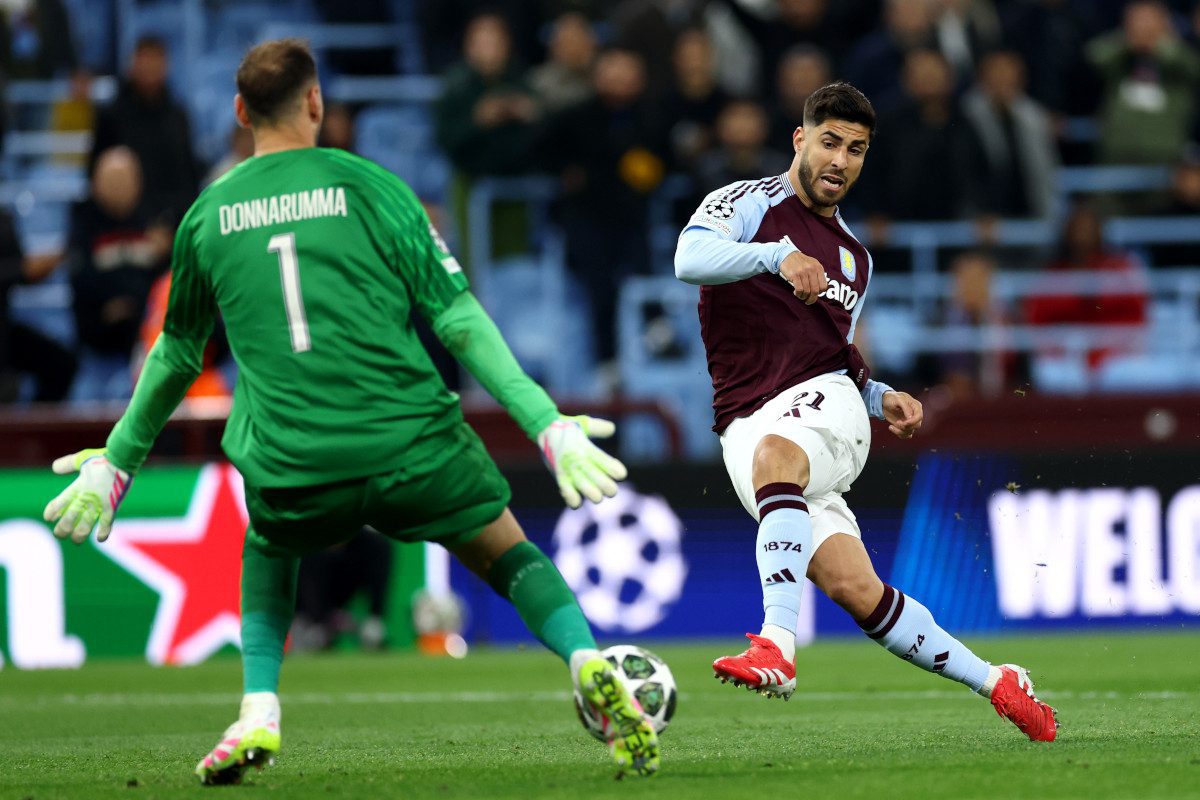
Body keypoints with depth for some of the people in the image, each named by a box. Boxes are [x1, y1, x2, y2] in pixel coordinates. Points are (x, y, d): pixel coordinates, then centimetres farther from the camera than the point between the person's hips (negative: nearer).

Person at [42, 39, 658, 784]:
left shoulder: (206, 217, 12)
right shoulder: (368, 185, 4)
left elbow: (177, 358, 22)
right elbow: (457, 318, 0)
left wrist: (118, 462, 36)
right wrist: (547, 422, 0)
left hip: (290, 467, 2)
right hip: (412, 440, -2)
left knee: (269, 549, 33)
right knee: (510, 555, 16)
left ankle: (258, 714, 14)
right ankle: (591, 669, -11)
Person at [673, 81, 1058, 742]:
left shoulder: (855, 257, 25)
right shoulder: (748, 203, 6)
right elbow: (689, 257, -15)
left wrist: (882, 398, 14)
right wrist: (777, 255, -30)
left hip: (826, 401, 2)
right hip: (747, 426, -2)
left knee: (775, 453, -36)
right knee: (855, 589, -14)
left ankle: (776, 645, -49)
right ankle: (994, 683, 1)